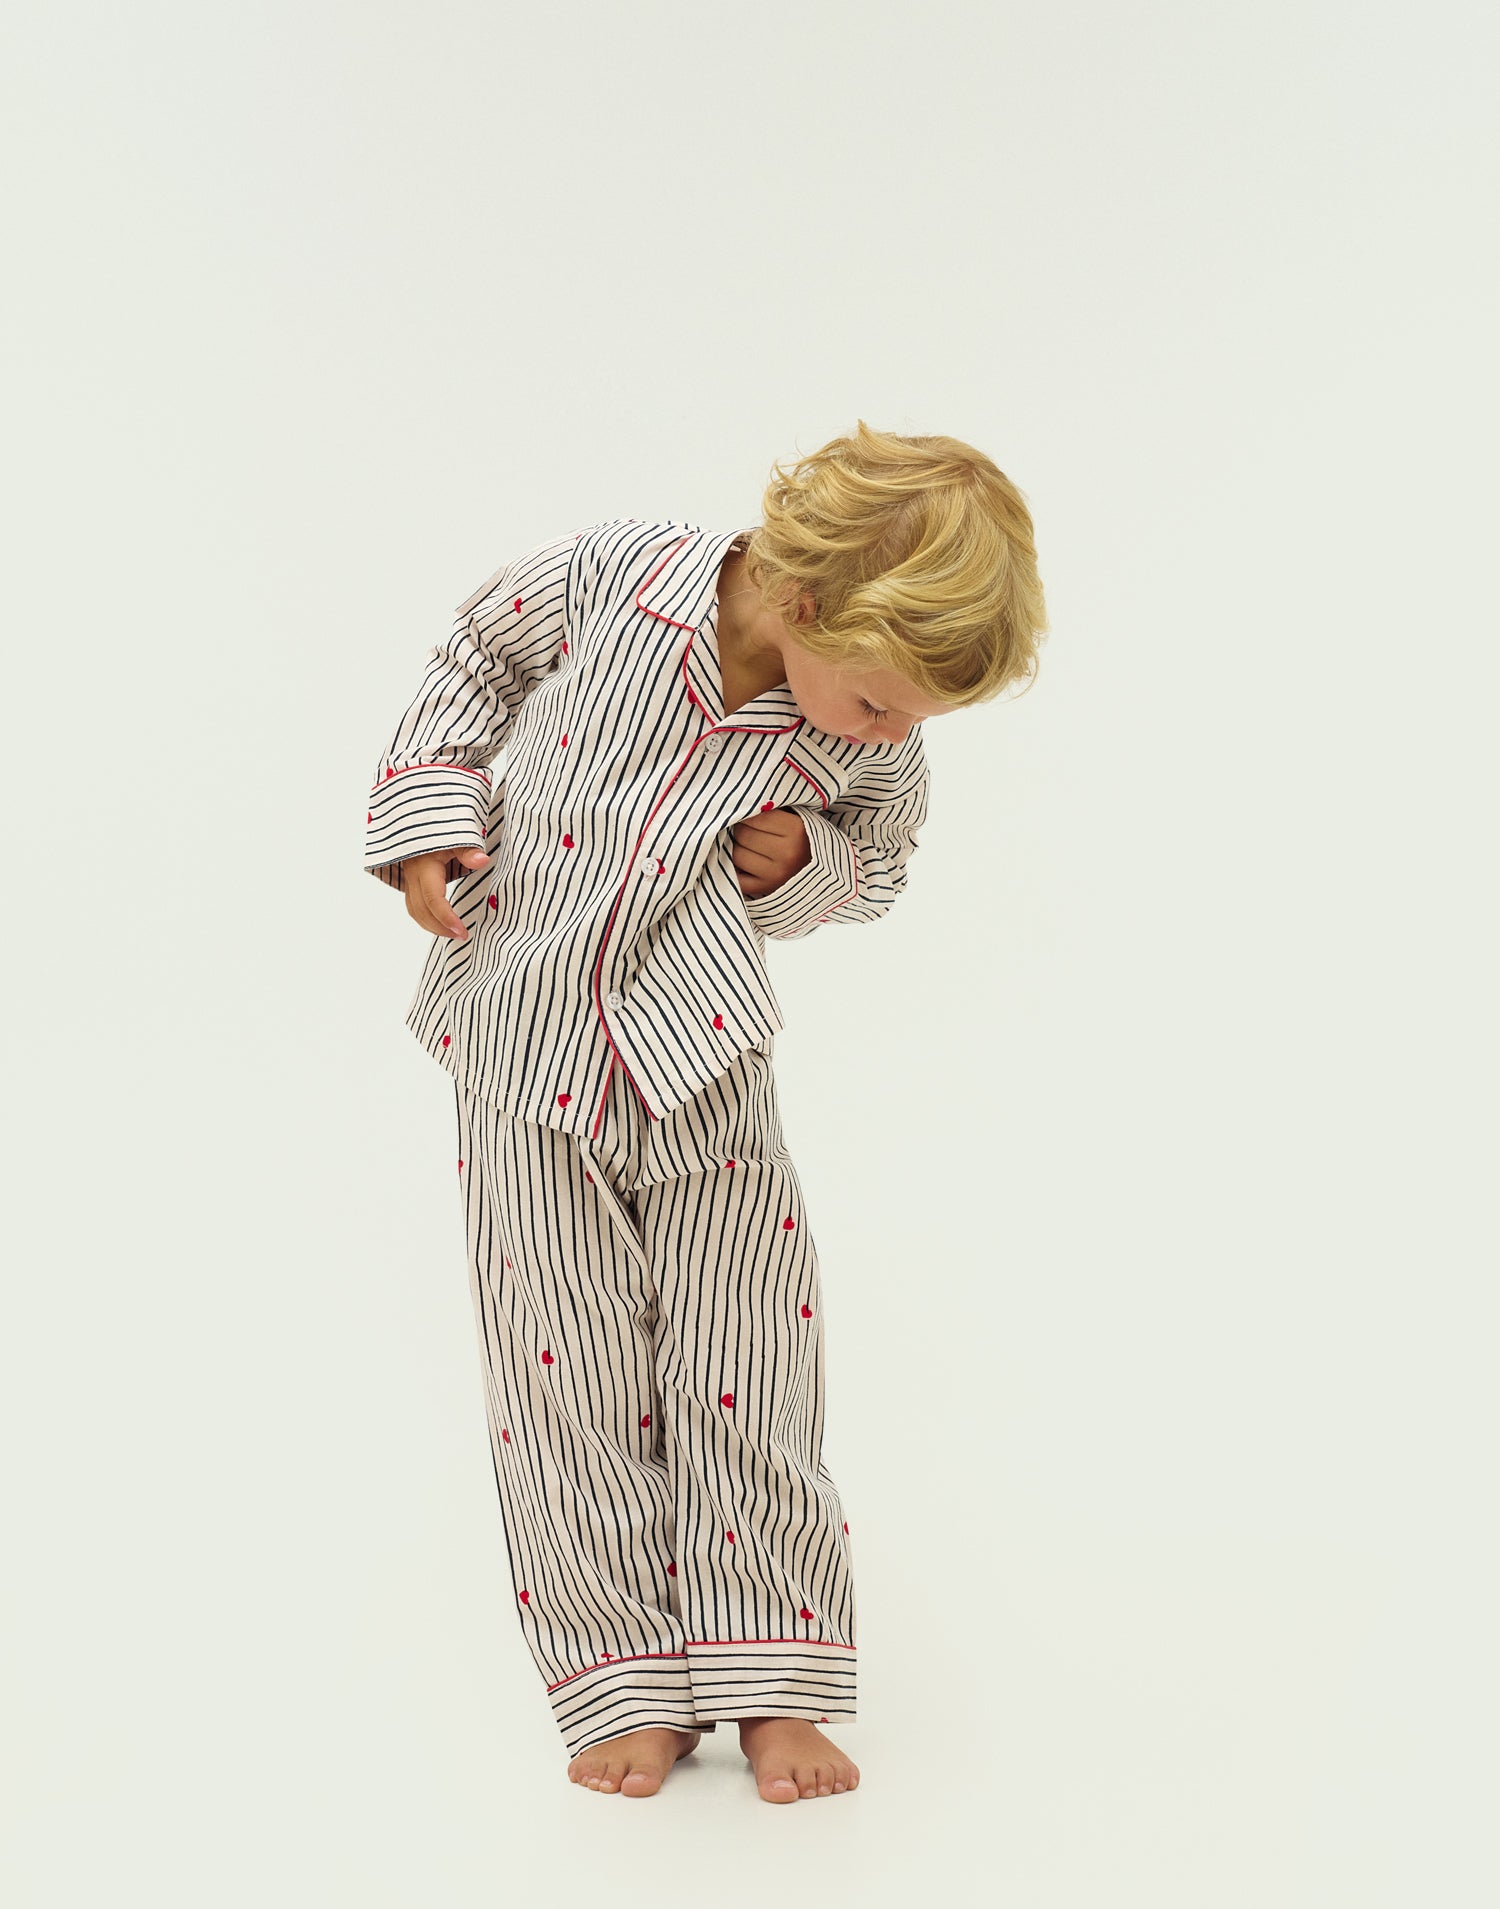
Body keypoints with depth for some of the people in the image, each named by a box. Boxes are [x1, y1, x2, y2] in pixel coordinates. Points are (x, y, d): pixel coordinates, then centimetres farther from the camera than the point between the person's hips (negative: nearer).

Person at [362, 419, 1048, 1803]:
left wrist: (799, 861, -13)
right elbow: (482, 652, 3)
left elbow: (877, 864, 9)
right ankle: (624, 1677, 17)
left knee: (747, 1366, 2)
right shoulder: (613, 576, -17)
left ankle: (771, 1675, 18)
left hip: (705, 1057, 1)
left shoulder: (875, 743, -11)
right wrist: (433, 816, -4)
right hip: (525, 1040, -1)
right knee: (573, 1366, 3)